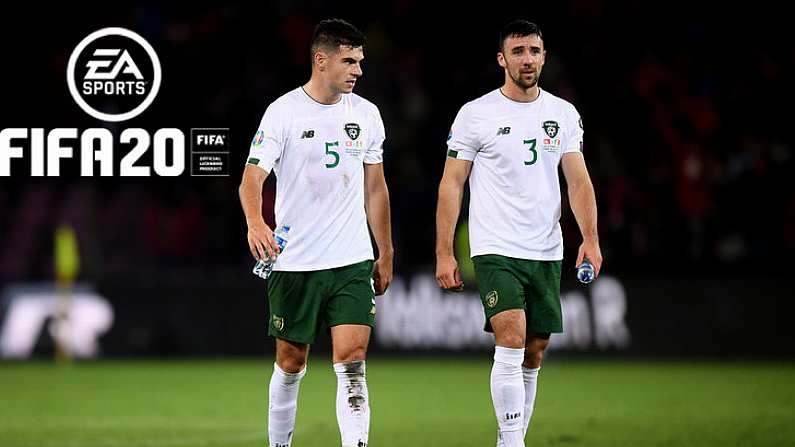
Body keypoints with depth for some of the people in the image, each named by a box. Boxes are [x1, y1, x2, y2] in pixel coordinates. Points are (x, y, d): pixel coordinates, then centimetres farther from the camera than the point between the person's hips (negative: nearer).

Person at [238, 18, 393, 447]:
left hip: (354, 262, 2)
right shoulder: (283, 112, -7)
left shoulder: (366, 114, 7)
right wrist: (255, 222, -34)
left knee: (352, 362, -11)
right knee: (290, 363, 8)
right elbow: (252, 178, -13)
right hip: (295, 262, -2)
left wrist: (386, 256, 17)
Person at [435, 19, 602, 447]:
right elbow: (451, 184, -2)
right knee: (511, 342, -19)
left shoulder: (563, 114, 7)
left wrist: (590, 238, -9)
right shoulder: (475, 114, -4)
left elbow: (578, 180, 5)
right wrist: (444, 254, -6)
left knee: (533, 355, 7)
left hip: (546, 252, 4)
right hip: (495, 250, -4)